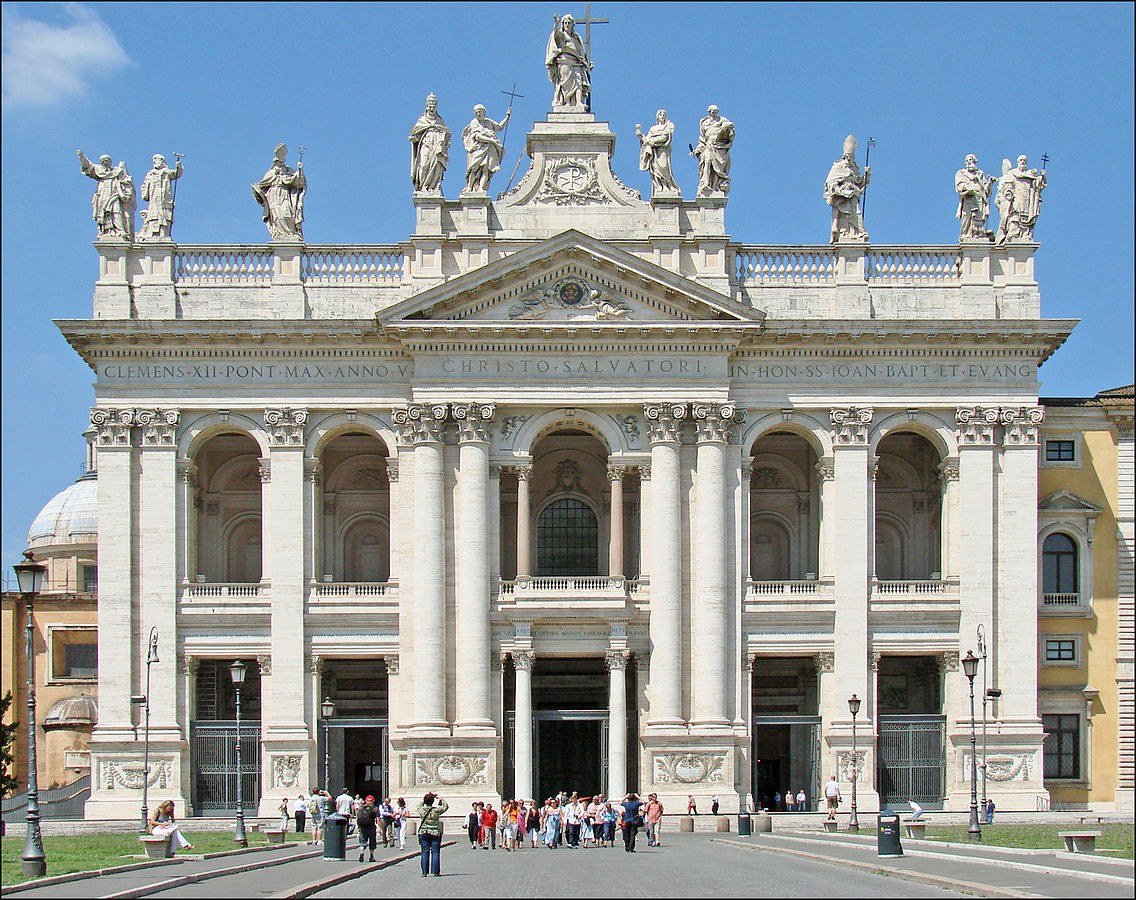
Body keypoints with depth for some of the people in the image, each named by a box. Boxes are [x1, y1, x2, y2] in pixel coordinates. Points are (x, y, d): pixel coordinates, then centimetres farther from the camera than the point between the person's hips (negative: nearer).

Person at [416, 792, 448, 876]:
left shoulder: (422, 810, -6)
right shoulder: (436, 810, -10)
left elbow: (419, 805, 19)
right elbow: (446, 806, 7)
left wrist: (424, 799, 22)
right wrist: (440, 798, 14)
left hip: (423, 834, 2)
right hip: (435, 834, -2)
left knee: (425, 853, 6)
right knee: (435, 852, 4)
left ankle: (424, 872, 5)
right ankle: (435, 871, 2)